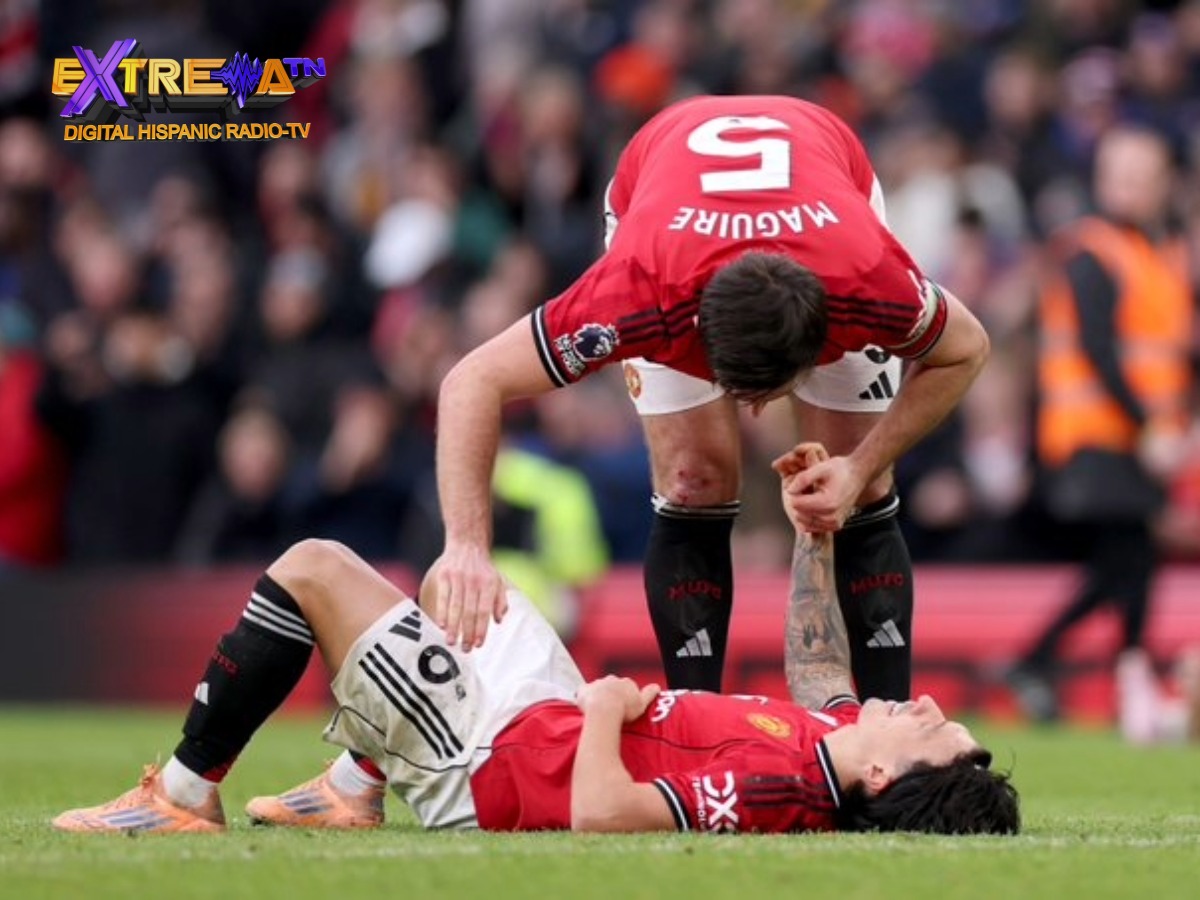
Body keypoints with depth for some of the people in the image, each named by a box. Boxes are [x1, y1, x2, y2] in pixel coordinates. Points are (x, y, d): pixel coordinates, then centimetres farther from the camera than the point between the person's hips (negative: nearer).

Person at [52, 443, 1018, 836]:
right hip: (553, 717, 9)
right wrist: (817, 535, 11)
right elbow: (818, 672, 11)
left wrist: (605, 707, -25)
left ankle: (186, 797, 11)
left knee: (313, 566, -6)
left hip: (487, 764, -9)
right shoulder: (838, 739, -13)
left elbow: (597, 812, -42)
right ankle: (355, 788, 30)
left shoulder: (774, 794, -39)